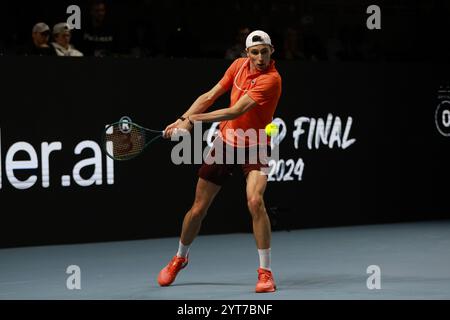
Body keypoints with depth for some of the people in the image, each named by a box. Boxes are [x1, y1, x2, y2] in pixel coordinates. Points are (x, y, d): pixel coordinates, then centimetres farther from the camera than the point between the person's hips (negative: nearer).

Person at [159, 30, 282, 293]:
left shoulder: (271, 79, -23)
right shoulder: (239, 65, -3)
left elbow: (235, 112, -28)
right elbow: (210, 97, 5)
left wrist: (193, 119, -27)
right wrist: (183, 120, -7)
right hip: (225, 142, 5)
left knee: (255, 201, -29)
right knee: (199, 208, 9)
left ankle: (266, 272, -17)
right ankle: (180, 258, 36)